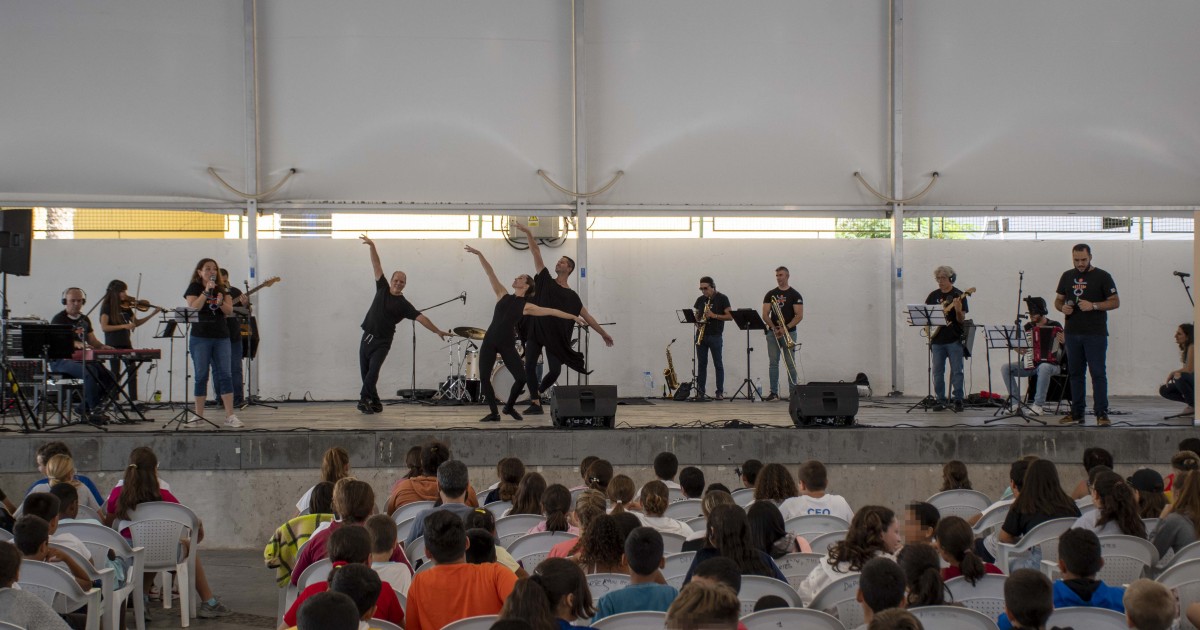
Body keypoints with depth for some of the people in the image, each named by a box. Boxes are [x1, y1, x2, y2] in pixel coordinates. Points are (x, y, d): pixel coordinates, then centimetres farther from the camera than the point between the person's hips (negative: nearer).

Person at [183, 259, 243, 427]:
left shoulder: (223, 289, 11)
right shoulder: (194, 288, 2)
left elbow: (229, 310, 1)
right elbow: (193, 307, -14)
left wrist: (221, 302, -18)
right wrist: (206, 291, -20)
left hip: (221, 337, 3)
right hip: (200, 338, -3)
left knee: (224, 375, -3)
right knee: (201, 376, 1)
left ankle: (230, 415, -4)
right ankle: (199, 415, 9)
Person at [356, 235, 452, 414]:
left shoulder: (403, 305, -4)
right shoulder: (382, 289, 6)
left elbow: (420, 317, -10)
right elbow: (377, 265, 4)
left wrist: (437, 331, -19)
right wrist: (372, 246, -4)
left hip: (382, 342, -4)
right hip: (367, 338, 4)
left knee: (373, 371, -21)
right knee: (365, 372, 6)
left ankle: (364, 399, -24)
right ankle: (375, 403, 15)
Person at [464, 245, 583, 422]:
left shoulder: (526, 306, 2)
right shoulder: (503, 296, 7)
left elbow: (551, 311, -1)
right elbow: (490, 274, 1)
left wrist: (572, 316, -5)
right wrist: (479, 255, -6)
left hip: (507, 345, -1)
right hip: (489, 342, 1)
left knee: (521, 378, -9)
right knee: (484, 377, -6)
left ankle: (509, 407, 17)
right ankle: (494, 413, 6)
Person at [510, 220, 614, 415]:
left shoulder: (572, 296, 8)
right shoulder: (545, 280, 9)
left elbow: (587, 317, 11)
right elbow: (536, 253, 4)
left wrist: (603, 333, 8)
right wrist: (528, 233, -1)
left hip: (555, 335, 0)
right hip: (535, 331, 0)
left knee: (555, 370, -8)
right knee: (530, 366, -10)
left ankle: (538, 392, 20)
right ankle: (536, 403, -5)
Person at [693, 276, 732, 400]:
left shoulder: (722, 298, -2)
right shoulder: (700, 300, 12)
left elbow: (730, 316, -6)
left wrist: (714, 316, -18)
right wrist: (697, 323, -2)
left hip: (715, 335, -4)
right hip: (701, 335, 4)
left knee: (718, 364, -1)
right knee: (702, 364, 4)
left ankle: (720, 392, 2)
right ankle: (700, 392, 6)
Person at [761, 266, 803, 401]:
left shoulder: (795, 295, 1)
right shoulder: (770, 294, 9)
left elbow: (799, 315, -6)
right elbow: (765, 315, 3)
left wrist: (786, 327, -17)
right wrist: (774, 328, -12)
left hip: (789, 333, -3)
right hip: (772, 333, 3)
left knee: (790, 364, -2)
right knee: (773, 363, 1)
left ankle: (793, 393, 2)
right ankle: (774, 392, 4)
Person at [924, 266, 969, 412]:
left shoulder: (958, 295, -2)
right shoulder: (933, 295, 11)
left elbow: (962, 320, -6)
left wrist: (958, 310, -27)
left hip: (954, 339, -4)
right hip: (937, 339, 4)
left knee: (957, 371, -3)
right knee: (937, 371, 4)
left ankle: (958, 400, 1)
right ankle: (940, 400, 11)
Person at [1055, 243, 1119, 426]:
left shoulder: (1102, 276, -1)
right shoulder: (1067, 276, 13)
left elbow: (1115, 302, -4)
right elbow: (1058, 300, 19)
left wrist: (1094, 306, -18)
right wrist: (1062, 308, -4)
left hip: (1095, 334, -5)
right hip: (1073, 333, 5)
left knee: (1097, 373, -7)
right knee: (1075, 373, 9)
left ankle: (1101, 413, -6)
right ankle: (1077, 413, 15)